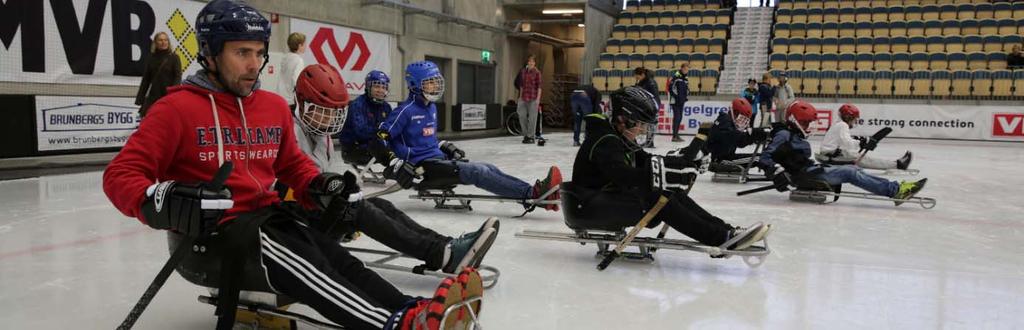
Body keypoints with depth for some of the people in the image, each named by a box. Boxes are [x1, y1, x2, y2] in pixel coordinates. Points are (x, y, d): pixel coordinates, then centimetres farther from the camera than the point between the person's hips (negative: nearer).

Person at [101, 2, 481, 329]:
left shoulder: (275, 106, 11)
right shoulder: (177, 108, -9)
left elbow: (294, 165, 23)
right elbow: (120, 174, -12)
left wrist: (320, 186, -1)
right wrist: (167, 203, -33)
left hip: (267, 219, 6)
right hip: (207, 238, -6)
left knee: (330, 252, -24)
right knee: (294, 258, -34)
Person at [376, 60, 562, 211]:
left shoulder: (431, 107, 17)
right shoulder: (406, 110, -11)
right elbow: (381, 138, -14)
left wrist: (445, 147, 18)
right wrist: (396, 163, -20)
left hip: (439, 158, 9)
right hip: (423, 166, -9)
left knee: (488, 168, -11)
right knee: (477, 172, -24)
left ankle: (535, 194, -25)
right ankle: (532, 194, -33)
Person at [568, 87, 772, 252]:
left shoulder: (622, 139, 14)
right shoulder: (605, 141, -19)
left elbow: (647, 161, 13)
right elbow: (623, 176, -34)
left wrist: (683, 160, -2)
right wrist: (665, 174, -39)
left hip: (614, 197, 10)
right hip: (590, 206, -10)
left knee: (674, 195, -6)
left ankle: (725, 231, -11)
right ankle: (722, 238, -25)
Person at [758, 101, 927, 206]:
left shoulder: (798, 137, 21)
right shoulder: (783, 135, -9)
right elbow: (765, 157, -20)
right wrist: (777, 173, -33)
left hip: (810, 169, 9)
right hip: (802, 175, -9)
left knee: (851, 170, -1)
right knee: (849, 172, -13)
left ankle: (895, 188, -10)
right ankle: (895, 190, -13)